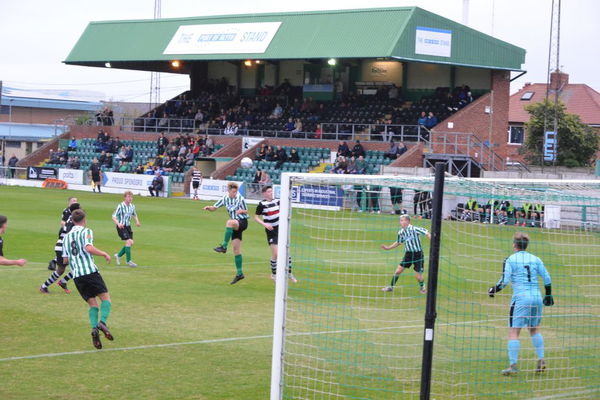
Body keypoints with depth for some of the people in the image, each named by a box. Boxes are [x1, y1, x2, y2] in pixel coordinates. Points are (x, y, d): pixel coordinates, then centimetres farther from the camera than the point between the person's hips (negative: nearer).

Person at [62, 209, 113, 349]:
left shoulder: (67, 236, 17)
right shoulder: (86, 231, 0)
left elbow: (65, 260, 17)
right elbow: (88, 248, -19)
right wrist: (104, 254, -7)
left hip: (76, 275, 5)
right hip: (90, 271, -5)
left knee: (92, 303, 8)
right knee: (105, 298, 2)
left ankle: (94, 328, -15)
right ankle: (102, 322, -23)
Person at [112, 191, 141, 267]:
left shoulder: (132, 206, 5)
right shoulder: (120, 206, -14)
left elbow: (135, 214, 24)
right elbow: (113, 217, -15)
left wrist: (137, 221, 4)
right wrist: (118, 224, -33)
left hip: (128, 226, 7)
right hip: (121, 227, -7)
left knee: (131, 243, 4)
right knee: (128, 242, -17)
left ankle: (118, 255, 25)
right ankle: (128, 261, -7)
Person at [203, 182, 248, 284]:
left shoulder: (240, 199, -9)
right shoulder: (225, 199, 4)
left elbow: (246, 211, 0)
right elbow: (214, 208, 10)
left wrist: (241, 211, -23)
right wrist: (209, 208, -13)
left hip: (242, 222, -6)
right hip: (235, 225, 6)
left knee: (230, 222, -38)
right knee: (236, 249, 2)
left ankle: (224, 246, -35)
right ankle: (239, 273, 9)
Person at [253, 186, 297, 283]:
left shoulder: (276, 201, 3)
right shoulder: (262, 204, -12)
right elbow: (256, 217, -9)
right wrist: (265, 224, -22)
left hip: (280, 228, 5)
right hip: (271, 230, -5)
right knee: (275, 254, -8)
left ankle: (289, 273, 21)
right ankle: (274, 274, 12)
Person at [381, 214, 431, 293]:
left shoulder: (414, 229, -17)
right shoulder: (401, 232, 2)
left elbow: (427, 233, -14)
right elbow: (398, 242, 20)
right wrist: (388, 248, 17)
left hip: (418, 254, -5)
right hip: (408, 254, 5)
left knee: (418, 276, -3)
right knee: (398, 270, -1)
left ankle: (422, 287, 28)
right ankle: (391, 286, 14)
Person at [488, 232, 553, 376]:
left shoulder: (510, 260, -2)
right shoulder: (535, 259, 10)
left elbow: (504, 281, -9)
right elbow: (547, 279, 9)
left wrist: (493, 290, 8)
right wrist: (548, 295, 22)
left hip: (520, 298, -5)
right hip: (537, 297, 5)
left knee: (513, 332, -2)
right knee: (534, 329, 22)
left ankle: (513, 365, -9)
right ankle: (541, 360, 16)